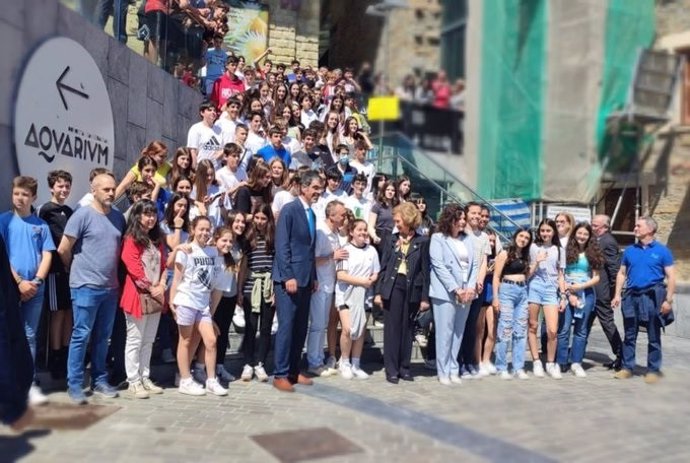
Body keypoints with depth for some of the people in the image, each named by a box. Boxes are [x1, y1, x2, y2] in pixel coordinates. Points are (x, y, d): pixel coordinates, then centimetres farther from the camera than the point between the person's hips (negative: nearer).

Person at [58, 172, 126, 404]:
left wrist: (115, 274, 12)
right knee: (81, 335, -1)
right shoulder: (83, 214, -9)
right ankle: (74, 384, 9)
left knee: (102, 336, 13)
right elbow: (63, 250, -6)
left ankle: (100, 380, 23)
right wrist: (77, 269, 7)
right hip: (86, 287, -5)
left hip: (111, 287, 6)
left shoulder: (118, 217, 8)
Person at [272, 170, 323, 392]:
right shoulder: (289, 210, -8)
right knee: (287, 326, -6)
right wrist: (288, 276, -19)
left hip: (305, 279, 8)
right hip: (289, 278, -8)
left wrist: (314, 277, 14)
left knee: (301, 328, 9)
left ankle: (294, 371, 18)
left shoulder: (312, 214, 16)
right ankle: (281, 375, 2)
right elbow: (282, 246, -14)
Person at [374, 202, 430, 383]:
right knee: (392, 328, 1)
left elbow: (425, 270, 1)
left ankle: (404, 367, 17)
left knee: (407, 328, 7)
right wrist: (378, 292, 1)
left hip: (412, 289, -1)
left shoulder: (422, 241, 1)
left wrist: (425, 297, -3)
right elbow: (383, 267, 7)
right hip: (392, 287, 1)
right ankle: (391, 369, 7)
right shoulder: (391, 240, 6)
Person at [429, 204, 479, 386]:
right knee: (445, 333, -4)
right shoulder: (438, 238, -2)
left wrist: (471, 287, -5)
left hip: (466, 293, 5)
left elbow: (475, 264, 9)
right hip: (446, 292, -5)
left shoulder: (468, 239, 13)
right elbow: (439, 266, -10)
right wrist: (456, 289, -13)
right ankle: (443, 372, 3)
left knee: (459, 333, 8)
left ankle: (454, 370, 16)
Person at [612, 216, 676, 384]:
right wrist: (617, 294, 3)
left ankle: (653, 370, 14)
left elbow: (671, 277, -3)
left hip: (652, 297, -3)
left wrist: (668, 300, -10)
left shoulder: (662, 251, -2)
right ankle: (627, 368, 16)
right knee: (629, 335, 8)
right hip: (631, 296, 4)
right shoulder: (629, 250, 9)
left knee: (653, 337, 5)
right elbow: (622, 274, 12)